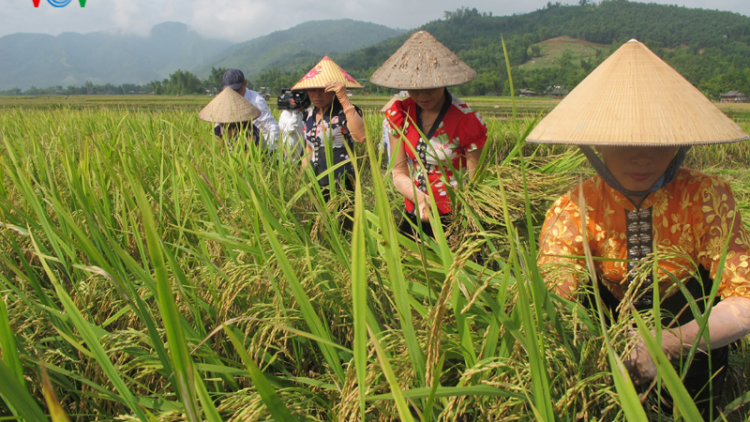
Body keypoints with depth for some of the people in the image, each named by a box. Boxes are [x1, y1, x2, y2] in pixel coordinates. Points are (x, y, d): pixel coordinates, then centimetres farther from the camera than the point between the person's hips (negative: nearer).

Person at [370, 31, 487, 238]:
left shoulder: (467, 121, -16)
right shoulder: (399, 113, -3)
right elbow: (399, 172, 0)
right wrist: (420, 198, -19)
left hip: (453, 221, -4)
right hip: (414, 216, 4)